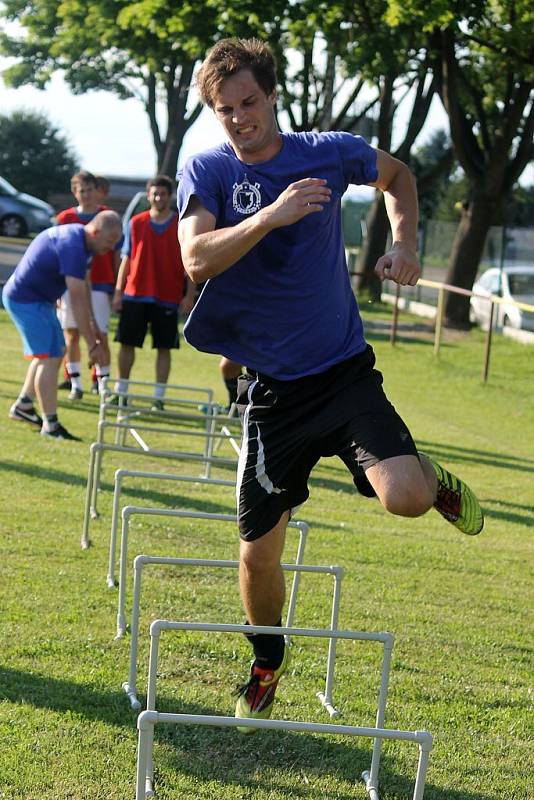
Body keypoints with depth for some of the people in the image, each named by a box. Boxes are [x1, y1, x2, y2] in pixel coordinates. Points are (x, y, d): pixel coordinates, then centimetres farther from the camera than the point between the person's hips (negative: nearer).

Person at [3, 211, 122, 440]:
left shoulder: (77, 235, 5)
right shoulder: (73, 246, -27)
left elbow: (84, 287, 13)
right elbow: (77, 301, -27)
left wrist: (92, 324, 10)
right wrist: (92, 344, -24)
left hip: (38, 298, 11)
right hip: (26, 300, -11)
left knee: (55, 352, 17)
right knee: (49, 357, -12)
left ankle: (23, 406, 28)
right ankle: (50, 425, -8)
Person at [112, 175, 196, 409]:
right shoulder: (136, 223, 5)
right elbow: (126, 258, 8)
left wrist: (189, 295, -6)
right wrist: (118, 290, 3)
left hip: (168, 298, -1)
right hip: (135, 295, 1)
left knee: (164, 348, 2)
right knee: (127, 343, 4)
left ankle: (159, 396, 8)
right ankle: (121, 390, 14)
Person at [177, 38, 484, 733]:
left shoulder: (331, 153, -2)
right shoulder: (207, 171, -5)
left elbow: (397, 174, 20)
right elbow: (197, 258, -21)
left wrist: (403, 243, 5)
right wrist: (273, 214, -32)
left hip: (345, 371, -1)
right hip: (272, 387, 1)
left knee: (406, 498, -25)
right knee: (259, 551, 5)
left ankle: (435, 481, 13)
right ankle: (268, 661, 35)